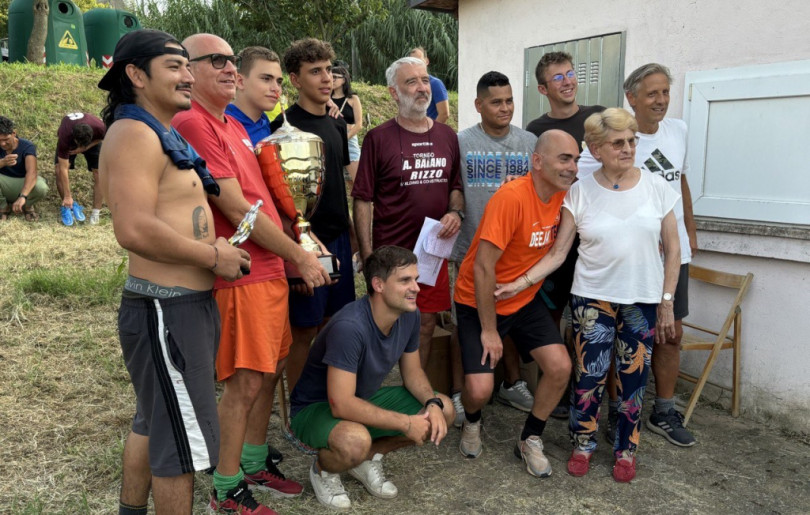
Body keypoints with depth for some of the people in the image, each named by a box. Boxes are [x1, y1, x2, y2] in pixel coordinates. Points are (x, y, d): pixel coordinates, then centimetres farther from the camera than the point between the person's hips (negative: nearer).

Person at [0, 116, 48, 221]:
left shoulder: (27, 147, -20)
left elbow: (32, 172, -36)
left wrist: (22, 196, -52)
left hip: (23, 183, -2)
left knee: (41, 187, -36)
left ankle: (27, 206, 0)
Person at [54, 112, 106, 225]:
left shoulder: (100, 128, -41)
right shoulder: (64, 137, -42)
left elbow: (100, 138, -12)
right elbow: (63, 169, -36)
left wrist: (85, 148, -28)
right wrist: (67, 196, -33)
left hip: (92, 140, 1)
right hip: (69, 140, -1)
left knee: (99, 173, -12)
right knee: (59, 170, -20)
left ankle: (96, 213, -3)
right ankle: (68, 206, -2)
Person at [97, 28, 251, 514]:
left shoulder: (164, 133, 15)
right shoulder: (135, 133, -16)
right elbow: (135, 230, -28)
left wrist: (209, 242, 9)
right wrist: (214, 258, -18)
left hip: (184, 304, 10)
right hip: (166, 312, -10)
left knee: (153, 424, 23)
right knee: (184, 441, 1)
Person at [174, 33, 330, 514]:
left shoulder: (235, 125, 17)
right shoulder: (192, 123, -13)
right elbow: (235, 208, -18)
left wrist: (291, 254, 13)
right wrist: (299, 256, -11)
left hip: (272, 267, 9)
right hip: (241, 275, -9)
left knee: (270, 372, 16)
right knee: (245, 382, -1)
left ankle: (256, 465, 34)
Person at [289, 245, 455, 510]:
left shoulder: (409, 315, -10)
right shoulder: (349, 326, -34)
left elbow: (412, 373, 3)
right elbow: (341, 405, -35)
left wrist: (433, 403, -17)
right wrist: (405, 423, -29)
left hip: (366, 398, 7)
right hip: (315, 408, -7)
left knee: (443, 411, -6)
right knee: (355, 441, -39)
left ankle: (367, 457, 10)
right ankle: (323, 469, -1)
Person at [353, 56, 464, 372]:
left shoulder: (447, 136, 8)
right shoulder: (378, 138, -6)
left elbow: (455, 186, 18)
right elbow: (363, 200, -7)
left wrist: (456, 212, -4)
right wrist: (368, 257, -12)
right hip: (391, 253, -4)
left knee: (426, 325, 13)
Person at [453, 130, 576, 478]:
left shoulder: (562, 195, -5)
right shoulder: (512, 197, -27)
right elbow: (483, 268, -25)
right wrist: (489, 330, -18)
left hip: (525, 300, 6)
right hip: (479, 302, -6)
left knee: (560, 367, -6)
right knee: (480, 389, -15)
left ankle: (530, 440, 19)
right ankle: (472, 424, 23)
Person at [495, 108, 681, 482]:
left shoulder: (656, 188, -1)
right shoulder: (580, 192, -4)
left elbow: (672, 250, 4)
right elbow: (558, 252, -4)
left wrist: (667, 302, 0)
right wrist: (523, 282, -16)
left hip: (643, 300, 1)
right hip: (593, 297, -1)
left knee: (633, 377, 9)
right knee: (589, 375, 3)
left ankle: (625, 450, 30)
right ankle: (582, 444, 27)